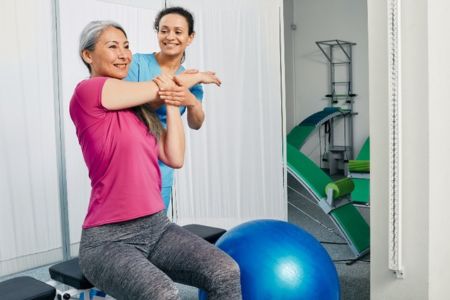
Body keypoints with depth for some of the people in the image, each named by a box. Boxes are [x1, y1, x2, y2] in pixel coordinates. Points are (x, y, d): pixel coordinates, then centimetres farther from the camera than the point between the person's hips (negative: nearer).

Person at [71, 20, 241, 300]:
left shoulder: (140, 107, 13)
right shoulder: (88, 91, -9)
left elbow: (175, 159, 4)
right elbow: (164, 86, -4)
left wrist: (172, 104, -3)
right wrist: (199, 75, 15)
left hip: (157, 226, 6)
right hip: (109, 239, -6)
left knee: (227, 272, -16)